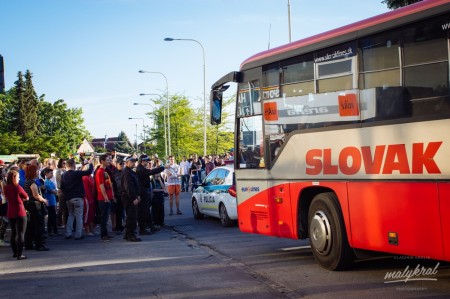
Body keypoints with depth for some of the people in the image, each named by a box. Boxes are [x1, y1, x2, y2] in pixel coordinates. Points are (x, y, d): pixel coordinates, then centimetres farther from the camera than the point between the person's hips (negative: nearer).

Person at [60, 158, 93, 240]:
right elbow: (89, 171, -18)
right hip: (78, 198, -6)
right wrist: (90, 164, -1)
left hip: (68, 198, 6)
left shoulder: (63, 175, 6)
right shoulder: (77, 173, -13)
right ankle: (78, 235, -2)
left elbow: (62, 187, 13)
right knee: (79, 216, 0)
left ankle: (68, 234, 13)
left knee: (70, 215, 17)